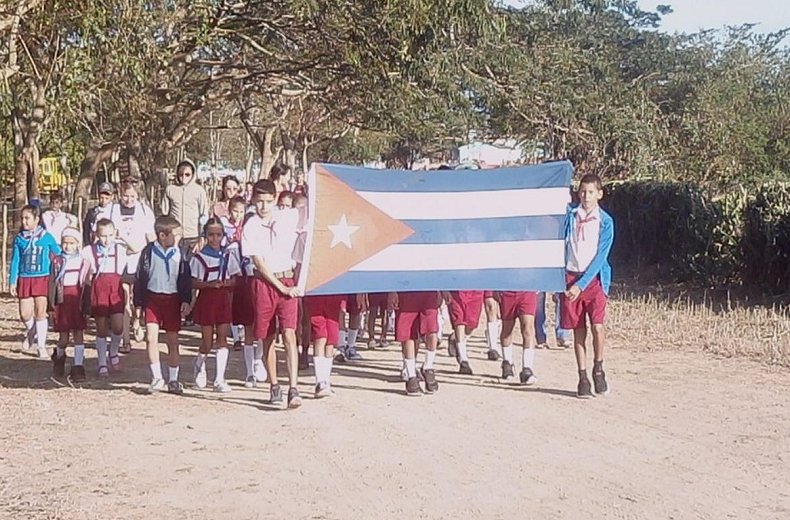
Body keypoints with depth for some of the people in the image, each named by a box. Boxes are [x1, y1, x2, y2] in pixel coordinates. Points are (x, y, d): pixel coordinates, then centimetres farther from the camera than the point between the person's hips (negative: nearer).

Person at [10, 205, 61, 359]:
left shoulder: (46, 237, -2)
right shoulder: (19, 239, 3)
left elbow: (58, 254, 9)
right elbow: (15, 261, 7)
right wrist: (13, 282, 4)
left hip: (42, 278, -2)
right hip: (24, 279, 2)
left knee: (40, 312, -7)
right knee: (25, 314, 1)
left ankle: (42, 347, 2)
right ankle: (31, 331, 36)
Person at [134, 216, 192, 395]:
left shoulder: (179, 253, -2)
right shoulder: (149, 252, -6)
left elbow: (186, 279, 3)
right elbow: (140, 277, 1)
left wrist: (186, 301, -4)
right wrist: (138, 303, 2)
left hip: (173, 299, 1)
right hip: (152, 298, -1)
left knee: (173, 341, 6)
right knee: (151, 337, -10)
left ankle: (173, 380, 18)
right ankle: (157, 378, 3)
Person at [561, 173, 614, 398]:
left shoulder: (605, 221, -3)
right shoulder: (569, 214, 2)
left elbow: (600, 257, -8)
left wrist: (581, 285, -14)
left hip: (593, 278, -2)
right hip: (570, 276, 2)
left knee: (597, 327, -12)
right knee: (578, 331, 4)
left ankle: (598, 369, 10)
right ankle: (583, 377, 12)